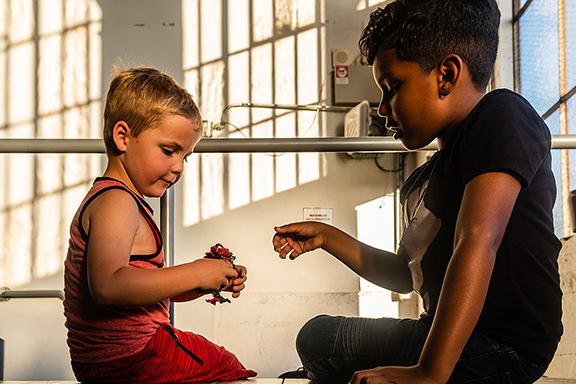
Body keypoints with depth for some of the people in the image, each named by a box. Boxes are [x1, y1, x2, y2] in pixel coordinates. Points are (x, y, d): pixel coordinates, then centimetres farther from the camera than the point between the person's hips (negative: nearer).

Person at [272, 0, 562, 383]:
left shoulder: (501, 115, -14)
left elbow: (477, 243, -28)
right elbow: (406, 274, 27)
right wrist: (327, 237, 22)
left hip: (504, 349, -10)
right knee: (316, 335, 23)